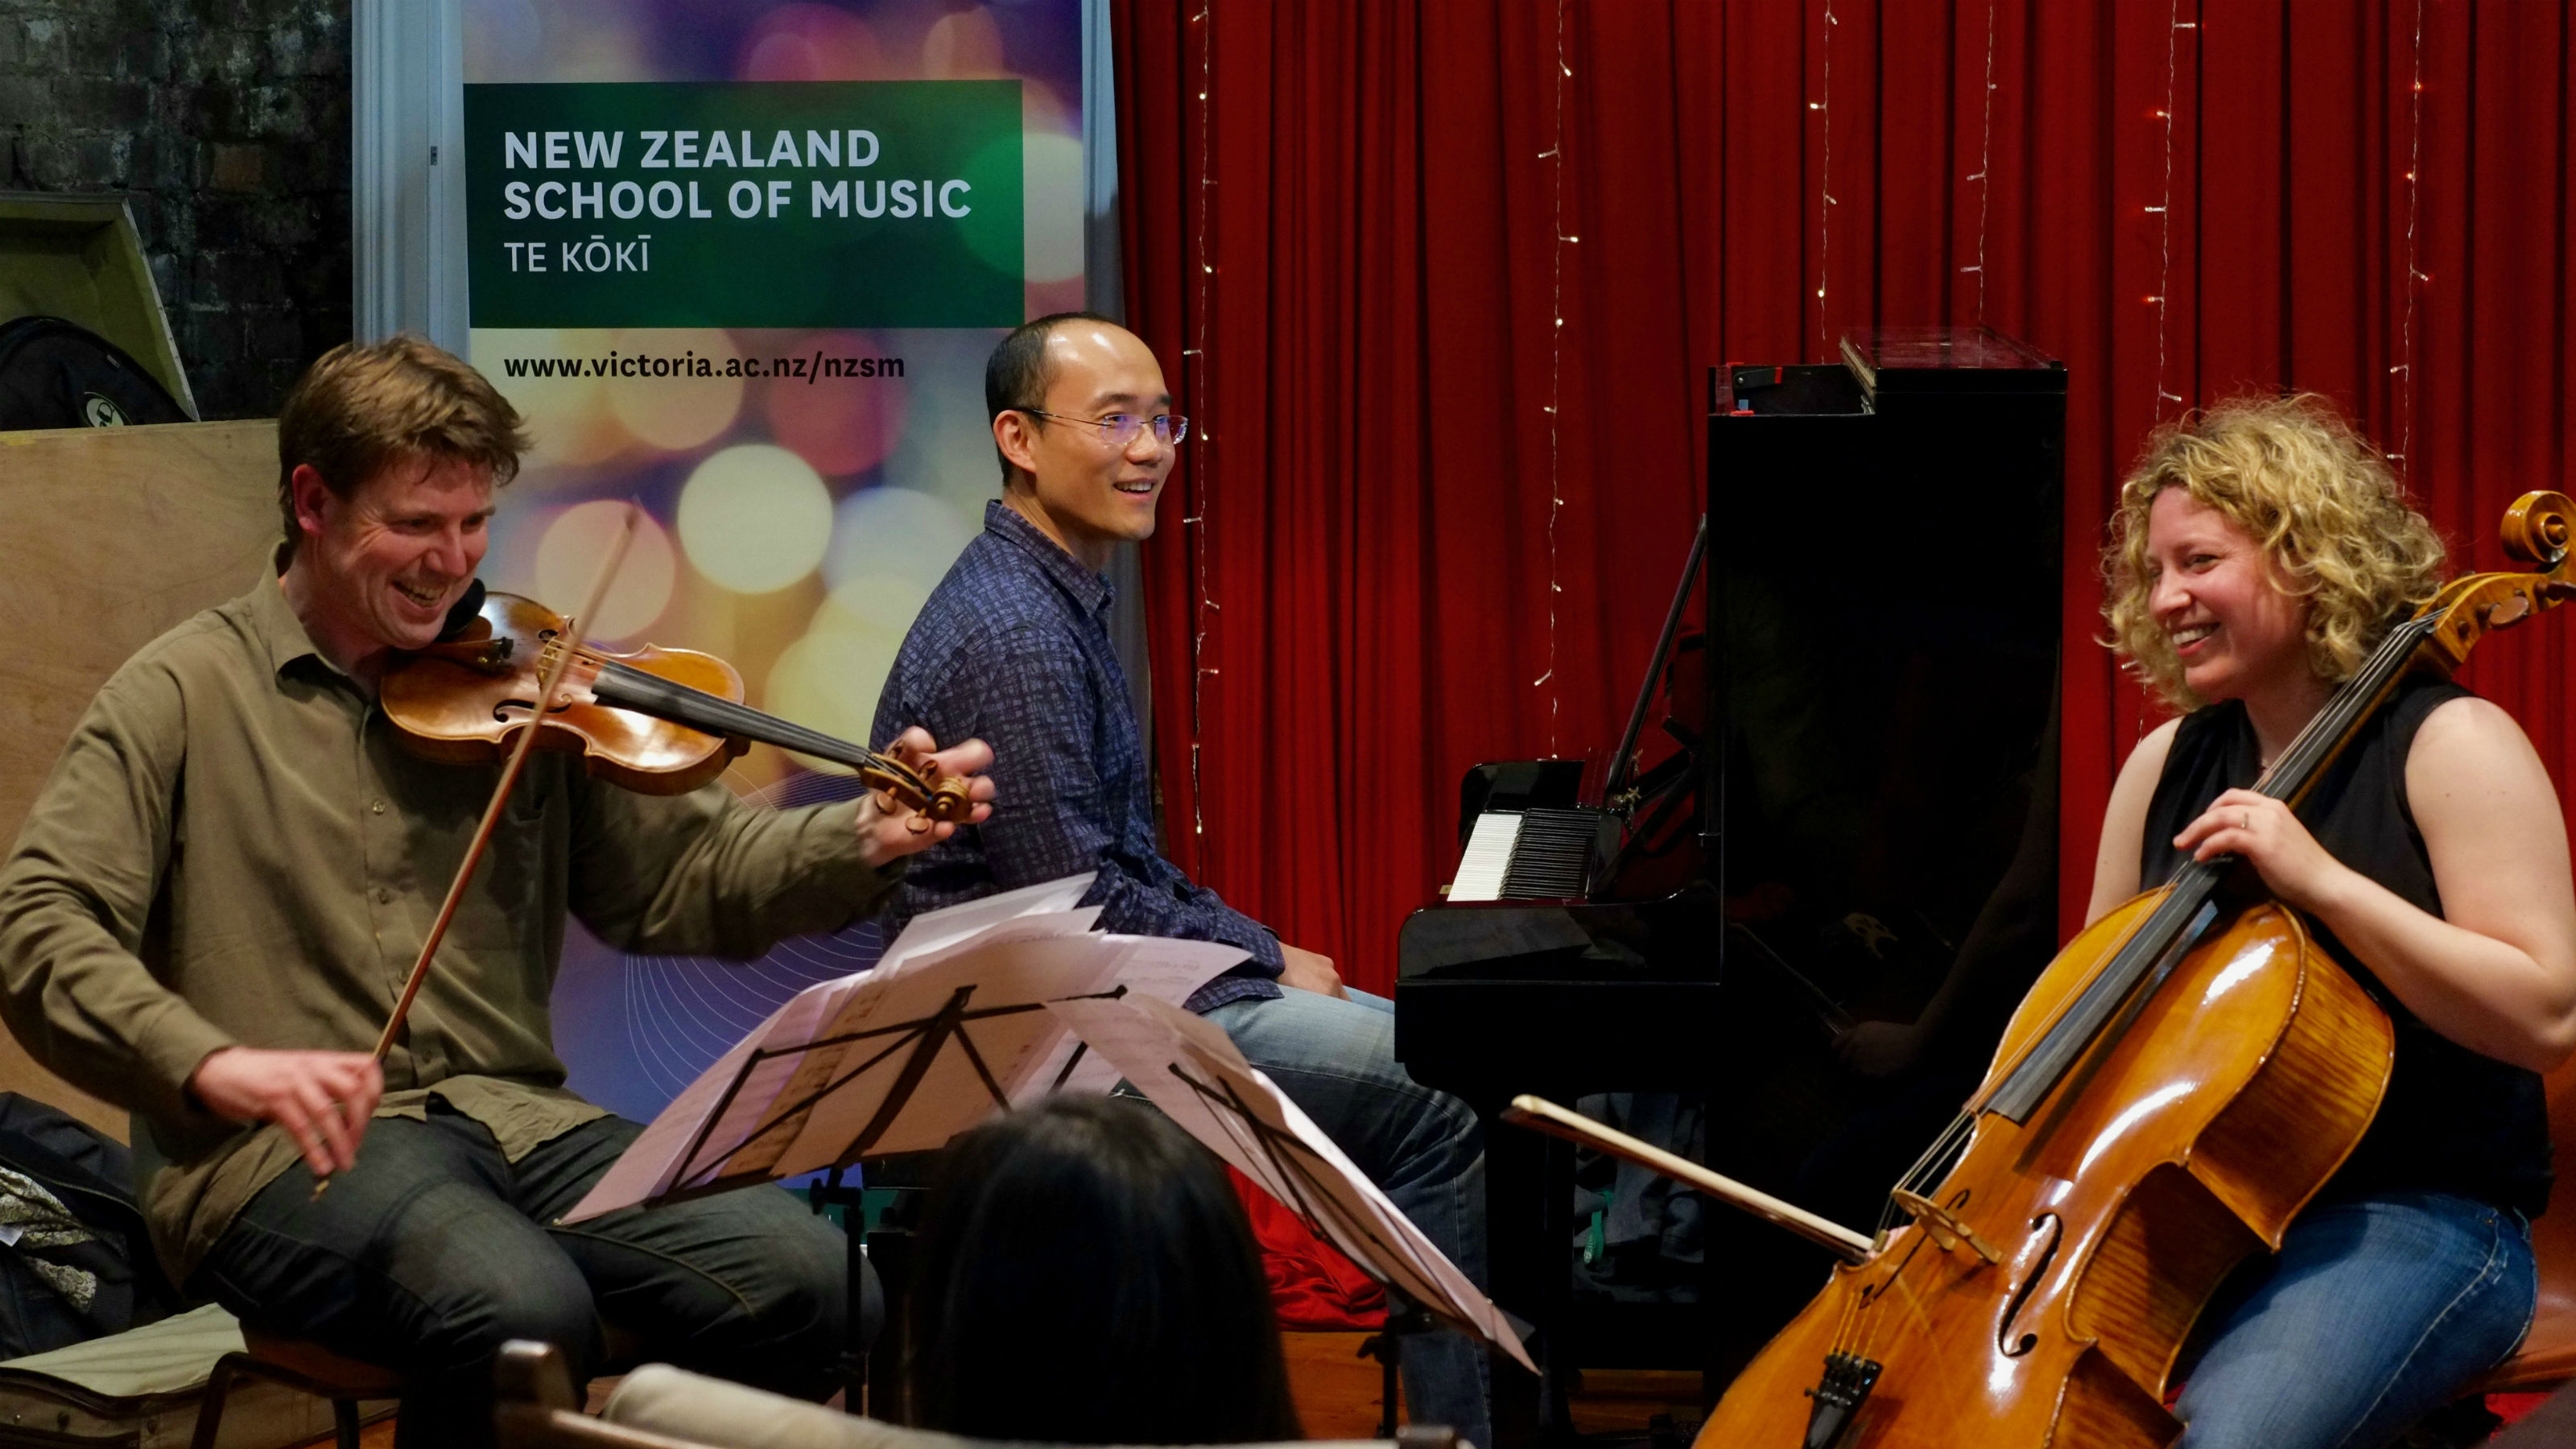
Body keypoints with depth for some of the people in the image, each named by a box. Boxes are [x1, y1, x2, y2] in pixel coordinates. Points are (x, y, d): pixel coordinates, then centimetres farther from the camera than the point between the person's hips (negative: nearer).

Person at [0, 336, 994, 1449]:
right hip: (284, 1154, -4)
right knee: (526, 1310, -34)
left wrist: (866, 841, -10)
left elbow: (682, 876, 10)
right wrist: (212, 1062, -25)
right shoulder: (186, 696, 3)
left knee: (801, 1275, -20)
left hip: (519, 1119, 4)